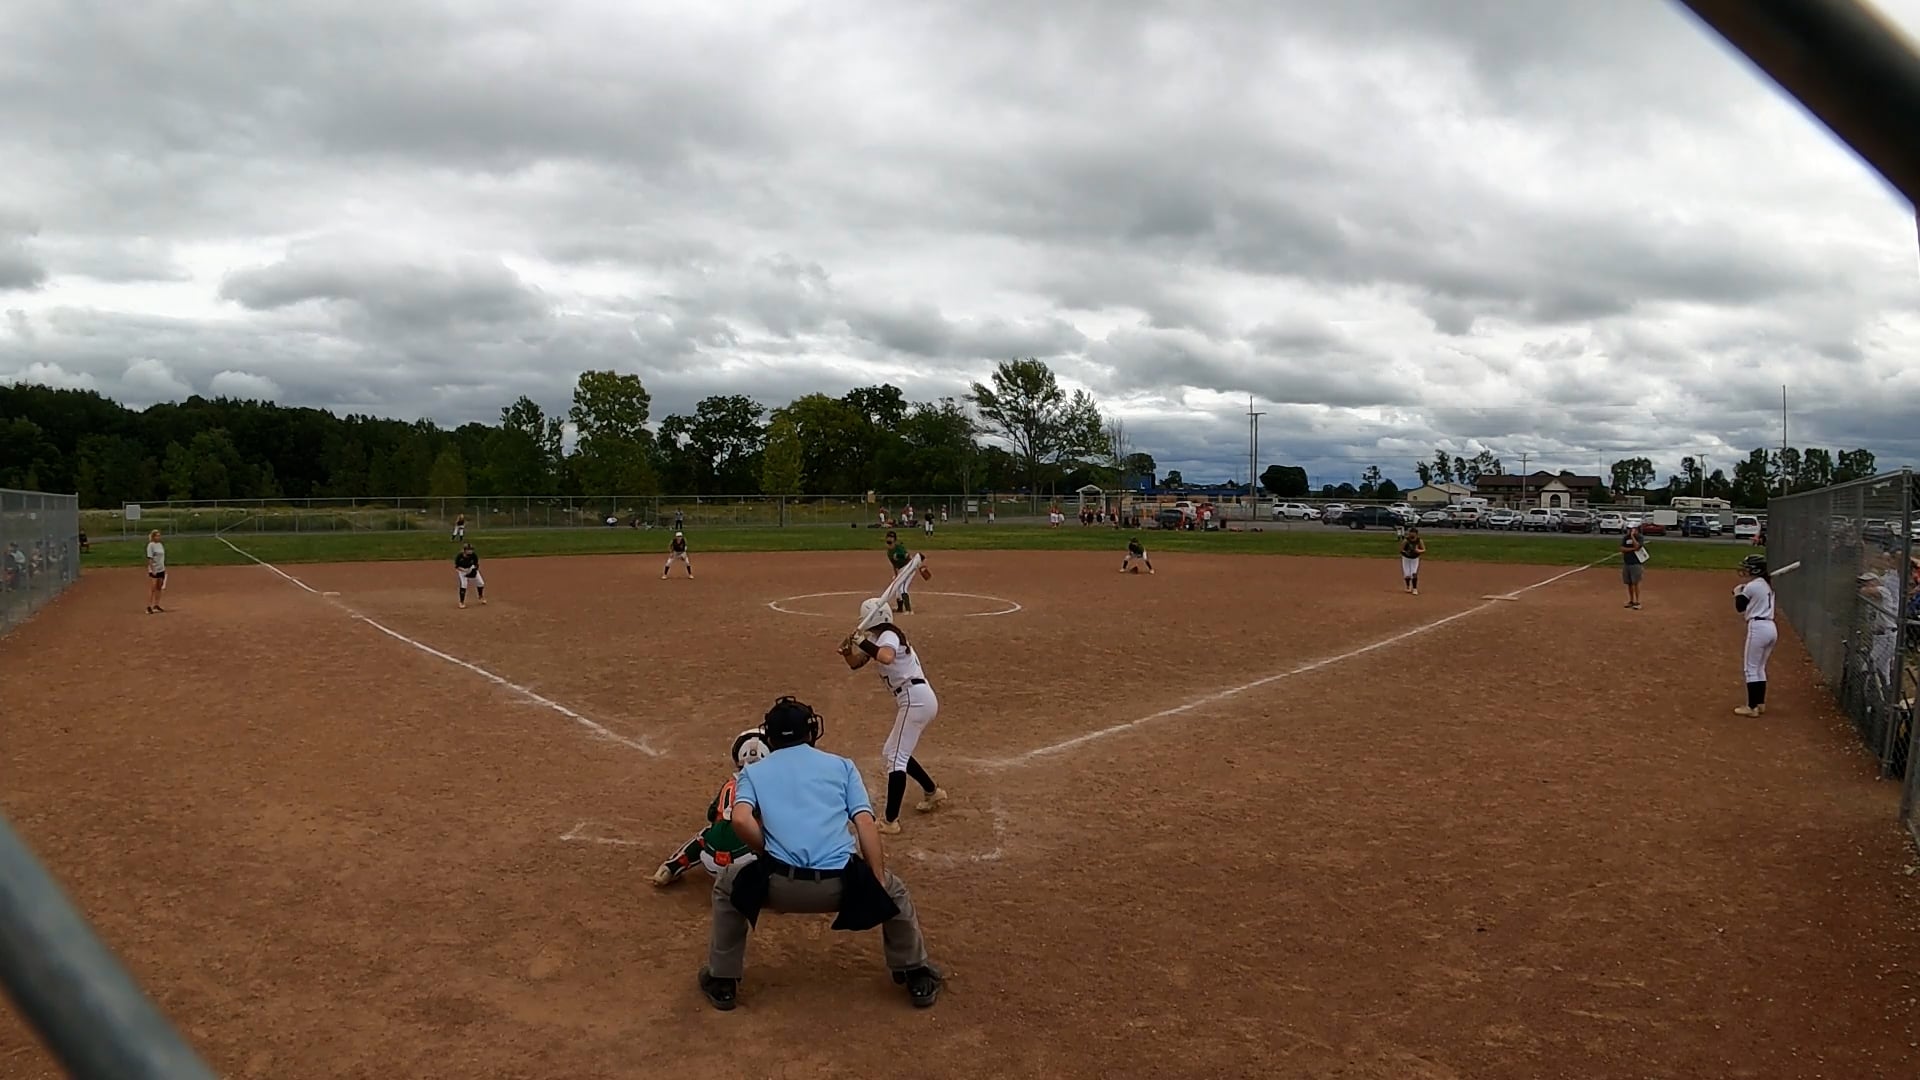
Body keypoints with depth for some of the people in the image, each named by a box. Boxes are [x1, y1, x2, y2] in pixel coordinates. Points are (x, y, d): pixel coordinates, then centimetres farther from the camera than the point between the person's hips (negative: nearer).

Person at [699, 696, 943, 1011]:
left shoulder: (752, 771, 19)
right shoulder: (841, 764, 20)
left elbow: (741, 820, -3)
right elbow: (865, 823, 6)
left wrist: (771, 859, 12)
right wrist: (879, 889, 4)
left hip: (781, 886, 0)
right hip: (841, 884, 1)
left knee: (727, 887, 32)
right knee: (895, 893, 32)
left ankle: (722, 982, 34)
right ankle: (917, 978, 38)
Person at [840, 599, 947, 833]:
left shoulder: (888, 635, -12)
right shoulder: (878, 638, 17)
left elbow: (887, 657, -36)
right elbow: (855, 664, 16)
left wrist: (863, 642, -26)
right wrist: (847, 651, -4)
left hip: (915, 699, -10)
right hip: (916, 699, 10)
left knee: (895, 756, -11)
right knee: (897, 752, 22)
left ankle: (890, 821, -11)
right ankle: (933, 792, 37)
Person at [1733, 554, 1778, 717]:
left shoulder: (1751, 586, -13)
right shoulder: (1767, 585, 14)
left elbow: (1740, 608, -3)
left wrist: (1737, 594, 12)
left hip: (1758, 628, -9)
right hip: (1771, 628, 9)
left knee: (1751, 668, -2)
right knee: (1760, 668, 18)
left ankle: (1752, 707, -1)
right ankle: (1760, 703, 23)